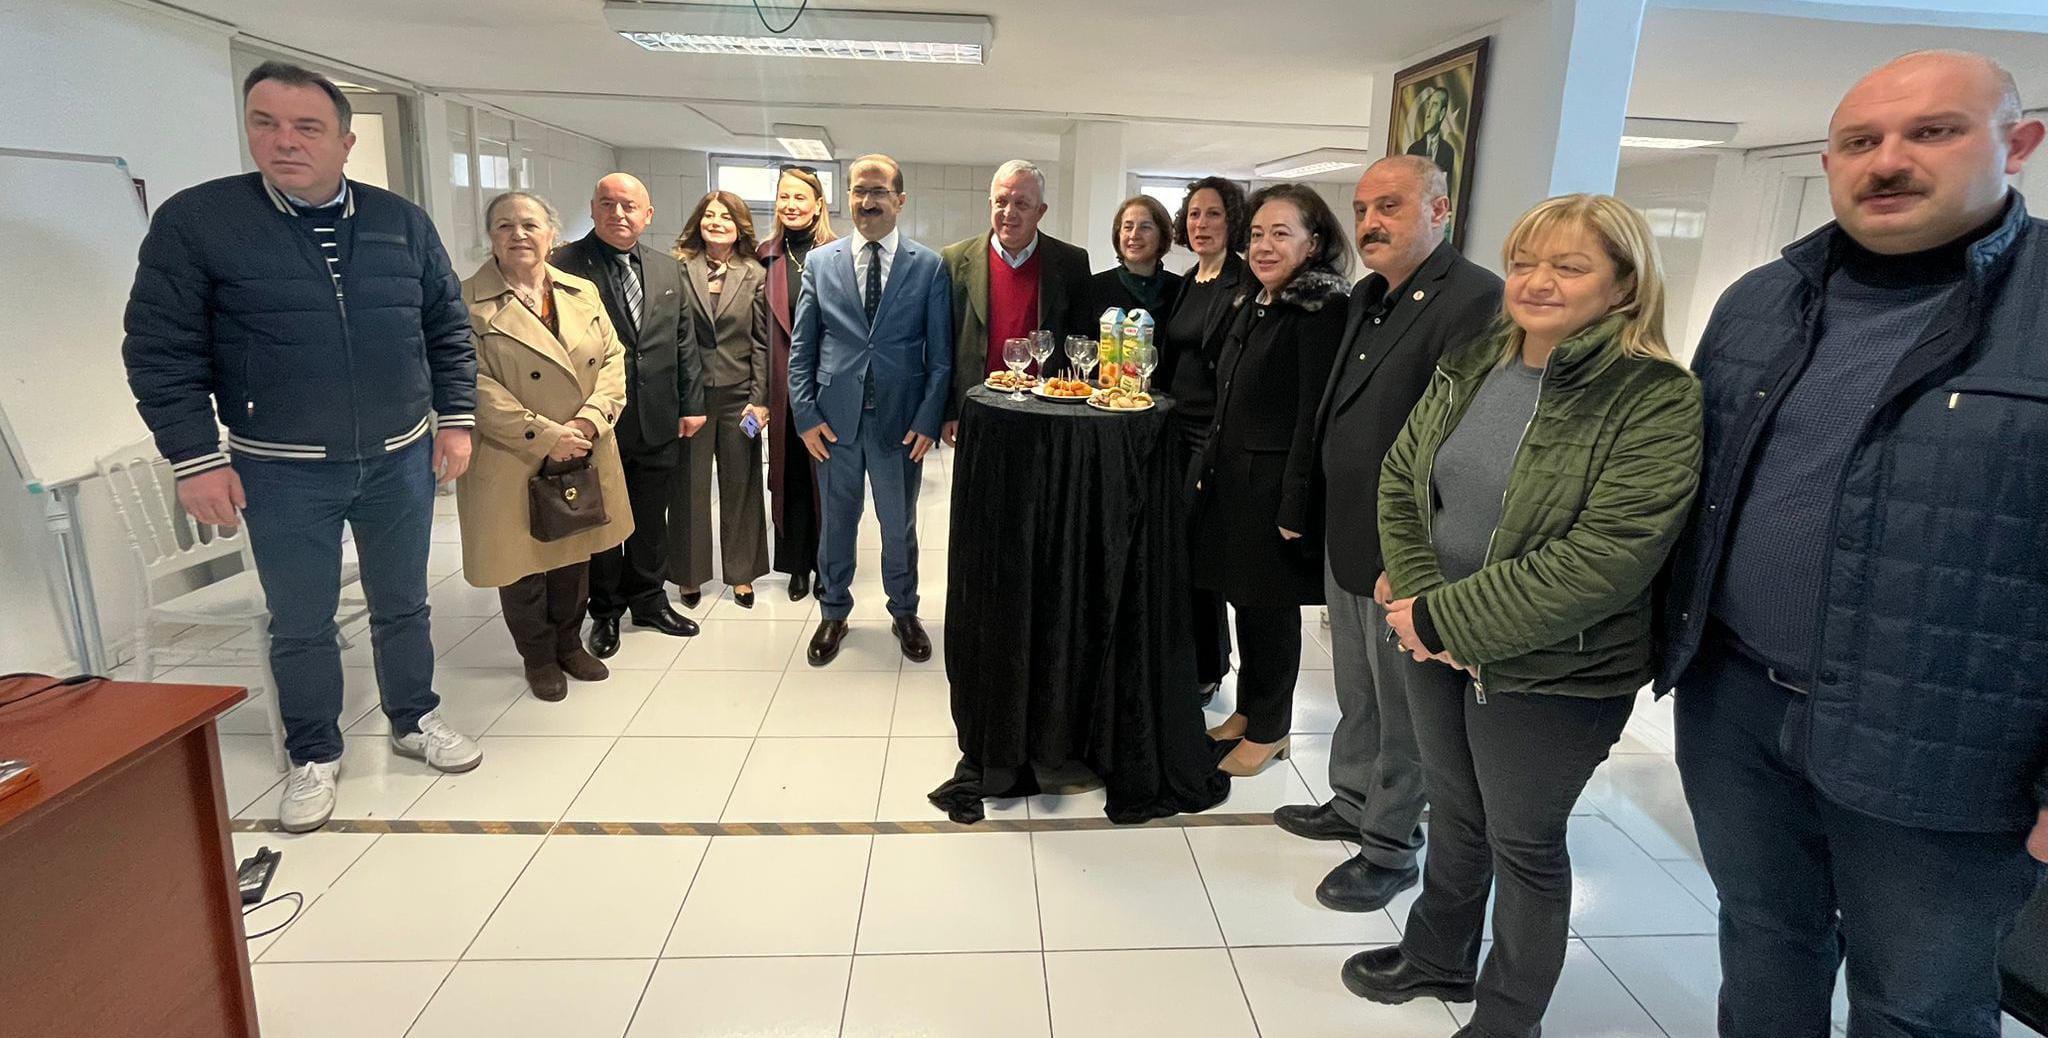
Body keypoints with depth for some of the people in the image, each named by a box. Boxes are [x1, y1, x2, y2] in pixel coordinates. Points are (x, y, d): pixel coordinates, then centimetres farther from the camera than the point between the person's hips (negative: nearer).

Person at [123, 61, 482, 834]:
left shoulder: (401, 222, 1)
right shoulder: (194, 221, -7)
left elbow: (449, 331, 8)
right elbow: (161, 351, -6)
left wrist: (455, 419, 3)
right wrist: (195, 458, -10)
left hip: (401, 459, 2)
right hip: (282, 473, -2)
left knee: (402, 605, 16)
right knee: (300, 623, 10)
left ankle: (414, 721, 35)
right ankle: (313, 757, 29)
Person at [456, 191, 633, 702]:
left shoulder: (583, 292, 7)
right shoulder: (470, 302, -9)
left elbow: (612, 358, 3)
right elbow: (477, 385, -16)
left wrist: (589, 421, -13)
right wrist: (545, 435, -20)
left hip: (584, 457, 4)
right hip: (512, 465, -4)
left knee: (575, 556, 17)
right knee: (523, 566, 10)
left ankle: (570, 643, 37)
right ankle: (538, 656, 30)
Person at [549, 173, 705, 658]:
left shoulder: (669, 269, 8)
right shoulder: (563, 265, -8)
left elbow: (684, 341, 11)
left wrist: (692, 404, 7)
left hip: (659, 423, 4)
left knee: (651, 519, 16)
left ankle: (648, 599, 33)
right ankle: (605, 611, 28)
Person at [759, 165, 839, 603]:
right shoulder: (767, 256, 7)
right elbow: (760, 326, 6)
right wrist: (761, 392, 1)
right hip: (783, 384, 3)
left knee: (825, 473, 6)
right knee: (789, 473, 9)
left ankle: (826, 563, 21)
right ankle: (796, 563, 22)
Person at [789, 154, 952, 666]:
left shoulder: (930, 266, 0)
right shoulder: (820, 262, 4)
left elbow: (940, 353, -1)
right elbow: (800, 348, 4)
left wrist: (928, 419, -8)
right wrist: (806, 415, -4)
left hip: (901, 422, -1)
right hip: (835, 420, 1)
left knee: (899, 525, 13)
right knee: (837, 522, 14)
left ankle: (904, 613, 33)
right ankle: (833, 613, 32)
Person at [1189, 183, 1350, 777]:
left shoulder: (1321, 311, -15)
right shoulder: (1254, 303, 11)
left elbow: (1313, 415, -18)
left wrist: (1294, 509, -20)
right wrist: (1209, 468, 14)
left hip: (1274, 487, -7)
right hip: (1231, 479, 8)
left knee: (1269, 609, 5)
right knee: (1243, 598, 15)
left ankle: (1268, 731, 22)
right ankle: (1248, 712, 32)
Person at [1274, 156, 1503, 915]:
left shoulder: (1477, 300, -18)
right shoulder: (1368, 296, 11)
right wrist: (1312, 511, 13)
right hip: (1345, 538, 8)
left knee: (1402, 708, 8)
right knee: (1357, 693, 22)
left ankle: (1391, 848, 26)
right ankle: (1352, 803, 41)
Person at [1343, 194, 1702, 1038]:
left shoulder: (1655, 401, -17)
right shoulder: (1470, 367, 2)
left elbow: (1605, 559, -24)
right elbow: (1400, 479, 4)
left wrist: (1446, 619, -22)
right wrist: (1418, 599, -11)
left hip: (1552, 673, -5)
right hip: (1441, 645, 5)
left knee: (1524, 841, 13)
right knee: (1453, 809, 23)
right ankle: (1437, 956, 47)